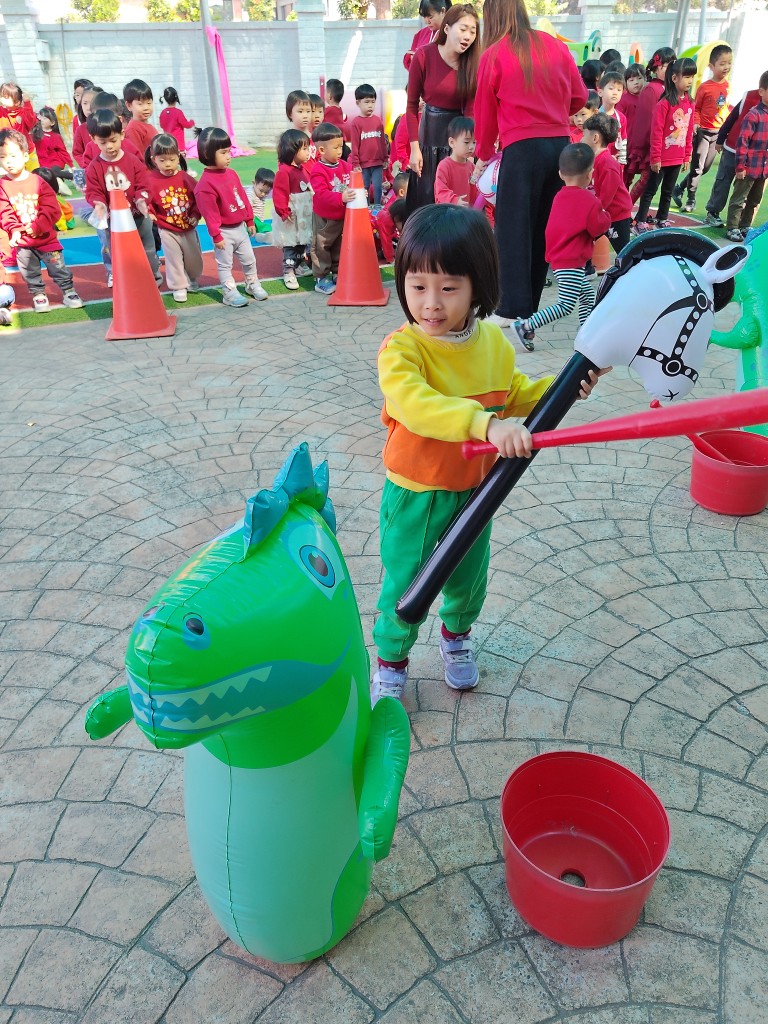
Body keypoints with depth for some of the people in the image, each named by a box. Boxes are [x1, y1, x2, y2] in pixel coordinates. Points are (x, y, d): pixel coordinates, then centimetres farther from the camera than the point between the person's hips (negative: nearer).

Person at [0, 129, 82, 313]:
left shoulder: (37, 181, -7)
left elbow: (52, 208, -12)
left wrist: (37, 227, -19)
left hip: (45, 237, -2)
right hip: (22, 241, 2)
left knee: (58, 267, 7)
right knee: (29, 272, 11)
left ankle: (68, 291, 21)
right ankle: (38, 294, 26)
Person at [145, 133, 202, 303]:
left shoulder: (186, 178, -6)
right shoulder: (152, 181, -11)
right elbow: (147, 201, -8)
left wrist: (196, 215, -10)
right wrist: (150, 213, -25)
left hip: (188, 227, 2)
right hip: (167, 230, -2)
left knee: (193, 257, 16)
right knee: (174, 259, 3)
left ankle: (192, 280, 41)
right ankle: (178, 287, 17)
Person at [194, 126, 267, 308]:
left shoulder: (231, 173, 2)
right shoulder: (206, 184, -21)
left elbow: (243, 197, 11)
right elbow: (209, 213, -19)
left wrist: (249, 220, 14)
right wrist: (216, 235, -17)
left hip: (240, 227, 7)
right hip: (224, 231, -7)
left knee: (249, 259, 18)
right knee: (225, 264, 7)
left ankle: (253, 285, 36)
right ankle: (230, 293, 15)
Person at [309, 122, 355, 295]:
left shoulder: (344, 165, 2)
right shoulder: (317, 171, -20)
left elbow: (351, 184, 10)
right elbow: (322, 194, -30)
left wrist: (360, 193, -12)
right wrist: (341, 198, -40)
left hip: (342, 215, 7)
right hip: (324, 218, -7)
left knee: (340, 247, 17)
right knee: (322, 247, 3)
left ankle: (338, 274, 31)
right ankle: (321, 279, 11)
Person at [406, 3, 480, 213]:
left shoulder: (473, 62, -7)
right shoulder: (424, 56, -11)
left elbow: (471, 110, -11)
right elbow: (412, 104, -7)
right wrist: (415, 147, -11)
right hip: (429, 132, -1)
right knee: (425, 197, 4)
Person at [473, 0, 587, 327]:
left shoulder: (493, 56, -1)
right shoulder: (555, 46, 9)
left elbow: (485, 112, 7)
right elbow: (579, 96, 12)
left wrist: (484, 156, 21)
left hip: (522, 149, -5)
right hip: (560, 146, 5)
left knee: (514, 229, 0)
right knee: (544, 227, 11)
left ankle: (514, 310, -3)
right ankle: (531, 304, 19)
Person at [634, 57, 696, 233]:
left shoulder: (689, 103, 5)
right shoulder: (664, 103, -15)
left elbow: (689, 131, 10)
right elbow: (656, 132, -15)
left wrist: (687, 156, 9)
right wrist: (655, 157, -15)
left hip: (677, 158, 6)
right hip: (662, 157, -6)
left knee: (668, 191, 16)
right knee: (651, 190, 2)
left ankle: (662, 219, 27)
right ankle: (641, 221, 9)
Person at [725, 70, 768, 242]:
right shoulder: (754, 115, -13)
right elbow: (742, 141, -15)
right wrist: (740, 166, -16)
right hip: (749, 167, -7)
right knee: (739, 199, 3)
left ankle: (745, 227, 27)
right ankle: (732, 228, 11)